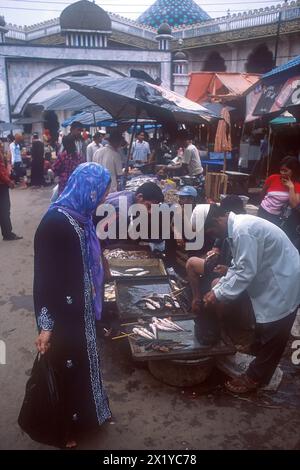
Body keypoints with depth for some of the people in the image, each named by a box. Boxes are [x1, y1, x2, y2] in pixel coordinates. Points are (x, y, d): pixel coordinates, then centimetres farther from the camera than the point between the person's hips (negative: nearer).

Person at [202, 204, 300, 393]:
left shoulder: (242, 230, -28)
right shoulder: (237, 225, 4)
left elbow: (246, 272, -27)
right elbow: (237, 267, 10)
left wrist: (219, 295, -17)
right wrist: (217, 289, 4)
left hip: (283, 284, -10)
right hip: (272, 280, 10)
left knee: (271, 336, 5)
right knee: (264, 330, 21)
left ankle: (255, 378, 20)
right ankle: (261, 370, 38)